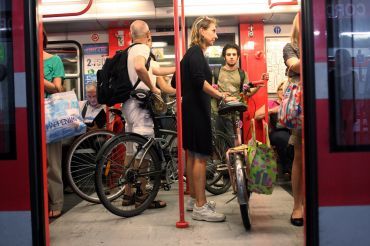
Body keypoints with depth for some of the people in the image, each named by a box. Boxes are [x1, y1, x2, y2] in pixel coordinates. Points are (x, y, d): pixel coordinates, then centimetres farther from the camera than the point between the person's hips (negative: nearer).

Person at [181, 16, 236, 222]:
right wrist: (222, 96, -30)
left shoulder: (195, 52, 19)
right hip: (197, 110, -10)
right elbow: (199, 81, -26)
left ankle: (194, 199, 22)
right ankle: (200, 207, -6)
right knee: (201, 155, -10)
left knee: (192, 154, 12)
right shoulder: (195, 52, -11)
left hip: (193, 109, 10)